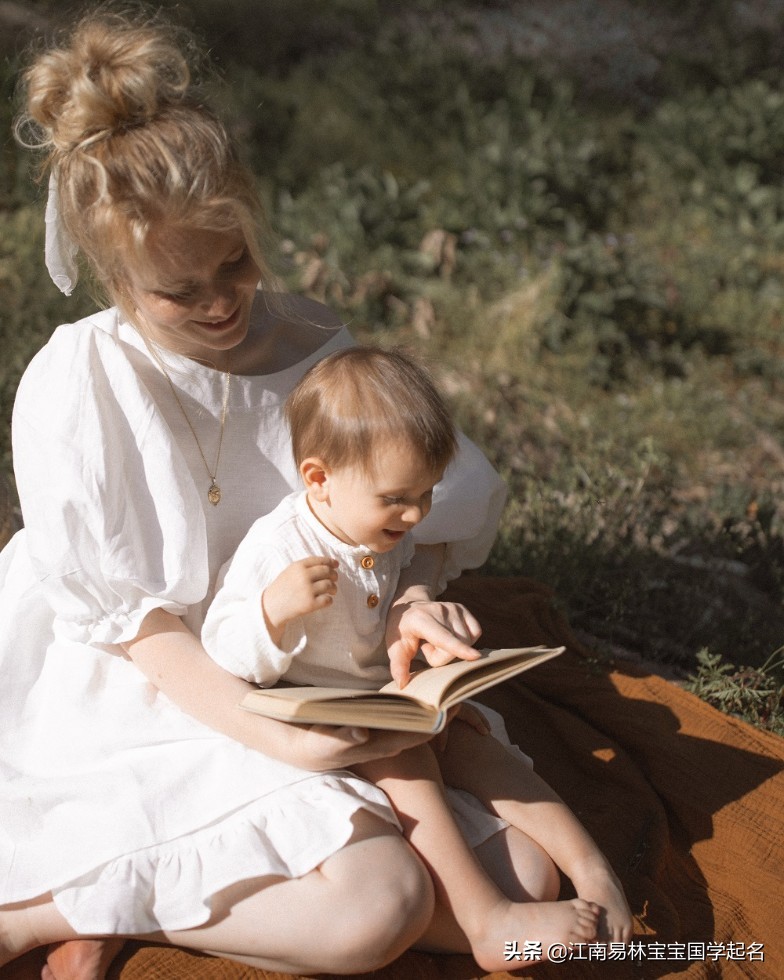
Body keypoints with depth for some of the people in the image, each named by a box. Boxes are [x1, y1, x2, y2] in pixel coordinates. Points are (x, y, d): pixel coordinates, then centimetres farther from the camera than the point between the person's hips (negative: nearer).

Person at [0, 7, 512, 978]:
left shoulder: (313, 345, -4)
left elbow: (457, 490, 6)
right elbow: (125, 615, -13)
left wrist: (412, 591, -17)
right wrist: (269, 737, -26)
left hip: (290, 693, 6)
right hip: (134, 704, -6)